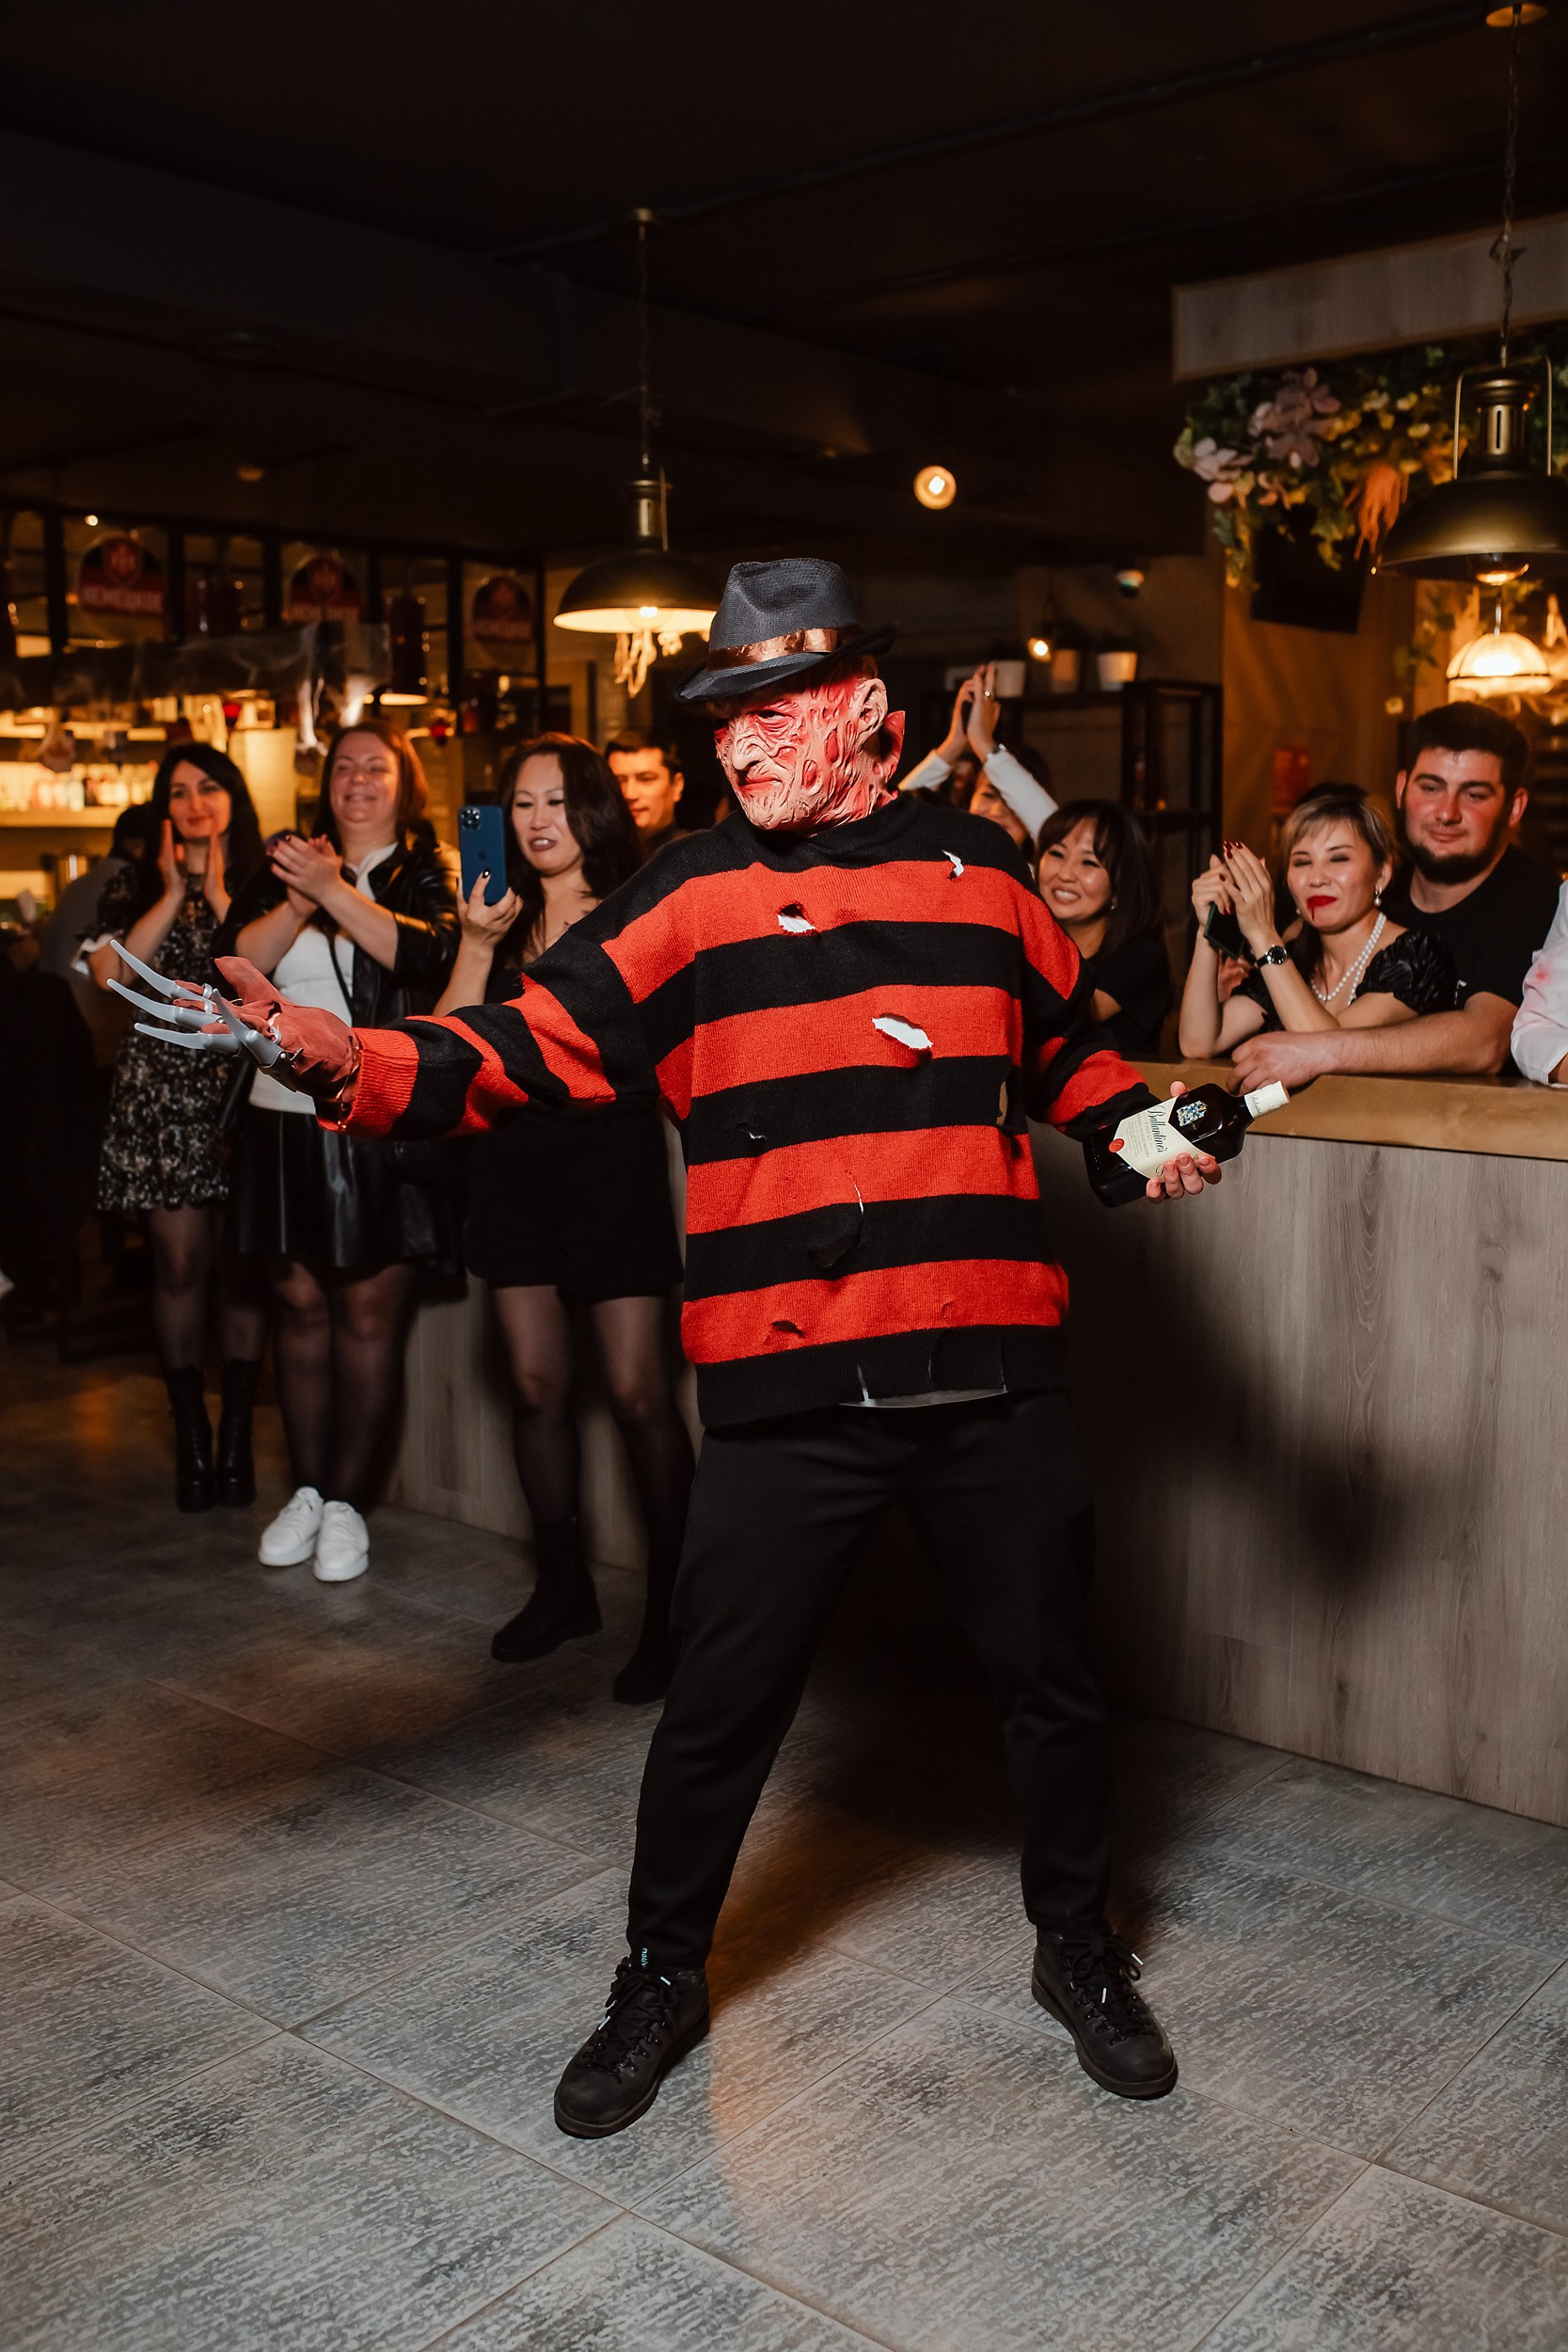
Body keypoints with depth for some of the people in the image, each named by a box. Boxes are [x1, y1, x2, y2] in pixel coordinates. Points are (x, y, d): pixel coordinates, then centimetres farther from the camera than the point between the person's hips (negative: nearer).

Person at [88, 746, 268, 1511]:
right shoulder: (133, 886, 11)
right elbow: (111, 974, -4)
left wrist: (220, 896, -8)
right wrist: (173, 894, -3)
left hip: (243, 1086, -1)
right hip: (161, 1090, 1)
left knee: (240, 1266, 0)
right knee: (180, 1264, -1)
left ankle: (236, 1442, 9)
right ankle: (192, 1444, 8)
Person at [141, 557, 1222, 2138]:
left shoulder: (980, 869, 9)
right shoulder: (692, 898, 1)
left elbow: (1064, 1043, 24)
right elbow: (523, 1048, -7)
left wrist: (1143, 1133, 7)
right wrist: (350, 1061, -23)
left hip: (992, 1362, 2)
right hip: (786, 1383, -2)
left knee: (1048, 1675, 15)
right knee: (720, 1700, 7)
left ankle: (1075, 1947, 41)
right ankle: (661, 1978, 33)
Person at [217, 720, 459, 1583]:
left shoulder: (427, 871, 4)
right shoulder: (285, 865, 13)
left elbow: (428, 955, -16)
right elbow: (235, 958, 1)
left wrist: (335, 891, -21)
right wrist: (299, 903, -13)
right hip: (288, 1114, 4)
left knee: (369, 1309, -2)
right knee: (300, 1302, 9)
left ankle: (348, 1500, 9)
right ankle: (306, 1489, 21)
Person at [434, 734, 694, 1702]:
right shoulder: (501, 920, 12)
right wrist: (478, 945, -8)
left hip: (613, 1157, -4)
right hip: (514, 1160, 4)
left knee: (639, 1394, -6)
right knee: (537, 1384, 8)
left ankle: (673, 1608, 5)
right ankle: (564, 1586, 24)